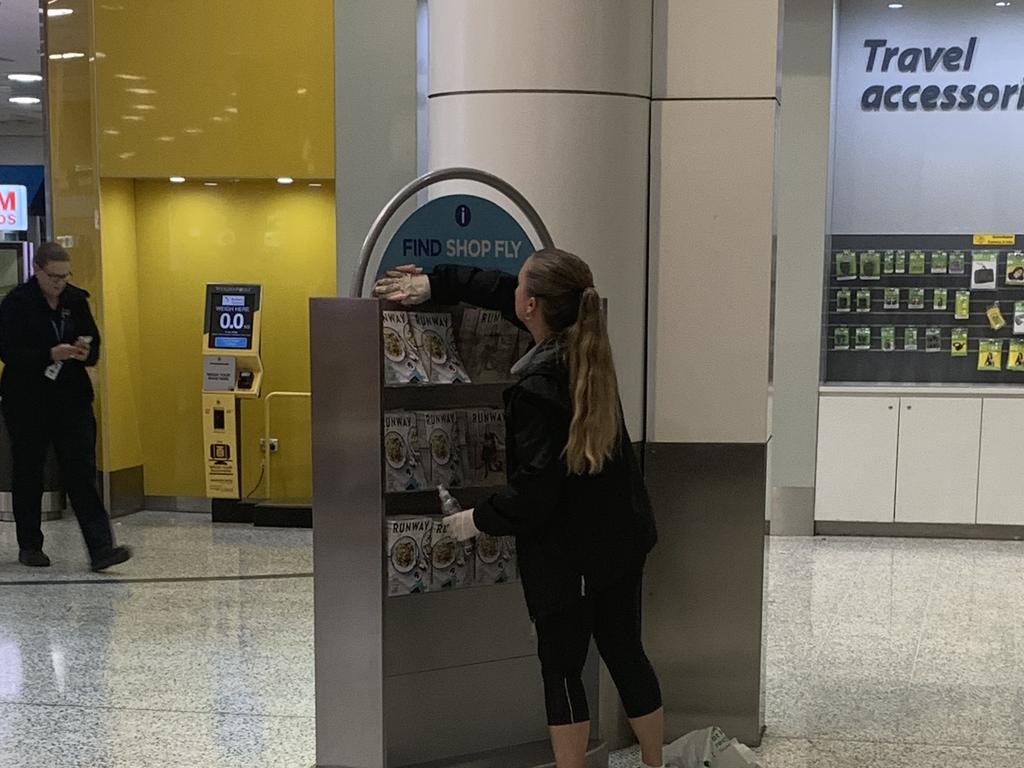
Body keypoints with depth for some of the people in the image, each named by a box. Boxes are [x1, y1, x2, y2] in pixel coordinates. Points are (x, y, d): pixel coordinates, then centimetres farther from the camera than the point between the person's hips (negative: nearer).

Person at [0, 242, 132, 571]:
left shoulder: (76, 300, 5)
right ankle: (29, 546, 25)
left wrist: (85, 353, -12)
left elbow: (94, 344, 11)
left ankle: (101, 549, -9)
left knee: (82, 473, -4)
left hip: (72, 399, 2)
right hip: (27, 403, -2)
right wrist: (50, 354, -25)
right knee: (28, 475, 10)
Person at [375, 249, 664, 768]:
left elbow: (534, 493, -22)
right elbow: (500, 290, 14)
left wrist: (479, 520, -6)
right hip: (621, 537, 8)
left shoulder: (537, 388, -25)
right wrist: (435, 284, 18)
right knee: (625, 653, 20)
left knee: (561, 668, 8)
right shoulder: (584, 347, -1)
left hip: (569, 554, -8)